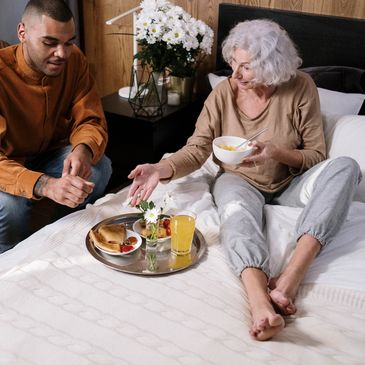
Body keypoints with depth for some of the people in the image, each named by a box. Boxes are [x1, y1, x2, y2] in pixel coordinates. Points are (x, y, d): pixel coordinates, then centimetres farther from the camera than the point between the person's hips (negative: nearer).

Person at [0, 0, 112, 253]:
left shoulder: (74, 60, -13)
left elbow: (91, 121, -11)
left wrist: (83, 150, -37)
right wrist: (45, 185, -53)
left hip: (51, 155, 4)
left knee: (100, 168, -23)